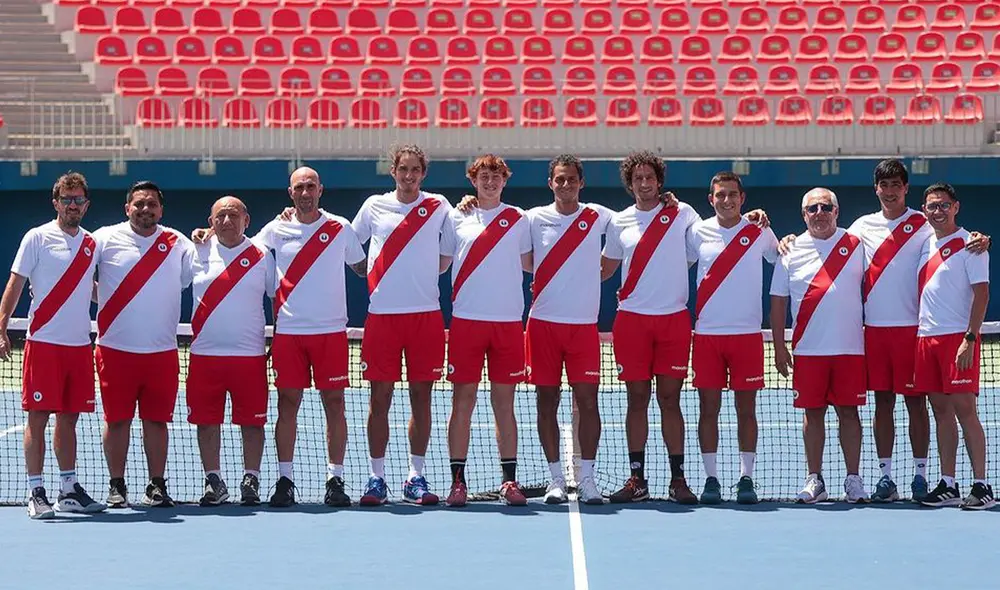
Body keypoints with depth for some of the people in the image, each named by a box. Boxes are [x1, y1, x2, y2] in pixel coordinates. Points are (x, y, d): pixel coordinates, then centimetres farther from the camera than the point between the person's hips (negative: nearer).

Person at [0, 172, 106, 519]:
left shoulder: (91, 244, 12)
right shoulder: (37, 238, -3)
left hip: (80, 344, 5)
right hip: (44, 343, -5)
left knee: (69, 418, 10)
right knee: (38, 418, -4)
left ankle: (69, 490, 16)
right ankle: (36, 493, -1)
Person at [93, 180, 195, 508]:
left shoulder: (177, 244, 7)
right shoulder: (105, 238, 0)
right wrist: (100, 296, -5)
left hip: (162, 351, 2)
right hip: (116, 349, -1)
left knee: (156, 420, 5)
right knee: (117, 420, 2)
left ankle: (157, 486, 12)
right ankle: (116, 486, 11)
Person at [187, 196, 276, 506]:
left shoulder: (262, 256, 3)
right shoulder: (197, 252, 4)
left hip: (250, 355, -1)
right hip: (204, 353, 1)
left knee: (252, 422, 2)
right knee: (206, 421, 4)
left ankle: (251, 481, 12)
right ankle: (213, 481, 14)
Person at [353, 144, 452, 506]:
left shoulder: (438, 207, 5)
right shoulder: (374, 206, 6)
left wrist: (430, 272, 1)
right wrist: (374, 278, 7)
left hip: (426, 313, 0)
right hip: (382, 314, 0)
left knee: (421, 397, 3)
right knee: (380, 398, 0)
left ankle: (416, 478, 10)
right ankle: (377, 478, 7)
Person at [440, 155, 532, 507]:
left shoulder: (518, 220, 8)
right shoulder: (457, 219, 7)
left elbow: (529, 264, 12)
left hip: (508, 321, 0)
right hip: (466, 319, 0)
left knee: (504, 402, 4)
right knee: (462, 401, 0)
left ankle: (509, 480, 8)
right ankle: (458, 480, 4)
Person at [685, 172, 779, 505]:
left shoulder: (759, 233, 3)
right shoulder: (698, 233, 5)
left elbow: (781, 262, 15)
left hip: (747, 333, -1)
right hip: (707, 333, 1)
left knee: (746, 408, 1)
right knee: (709, 407, 1)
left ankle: (746, 478, 7)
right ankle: (711, 479, 8)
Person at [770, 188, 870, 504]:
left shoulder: (856, 245, 5)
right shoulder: (791, 250, 5)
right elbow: (778, 301, 8)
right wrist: (779, 346, 3)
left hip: (850, 348, -1)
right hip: (808, 349, 1)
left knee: (848, 412, 1)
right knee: (813, 413, 4)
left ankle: (854, 479, 7)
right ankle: (815, 480, 11)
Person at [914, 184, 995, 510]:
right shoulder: (926, 245, 14)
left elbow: (982, 293, -11)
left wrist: (969, 339, -18)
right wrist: (919, 331, 11)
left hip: (958, 337, -7)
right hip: (926, 336, 7)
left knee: (964, 409, -9)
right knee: (941, 410, 7)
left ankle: (981, 486, -6)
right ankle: (948, 486, 11)